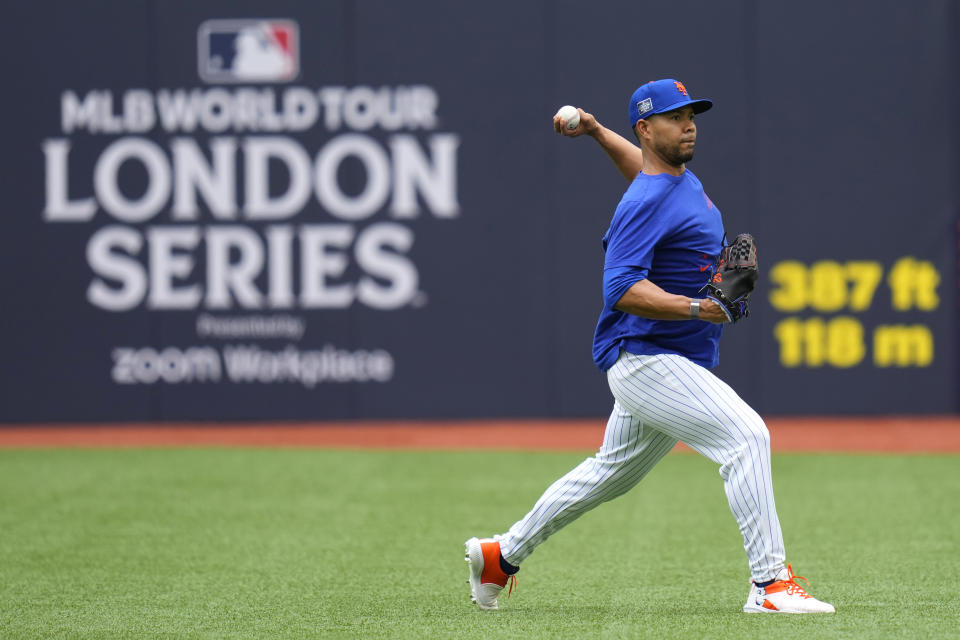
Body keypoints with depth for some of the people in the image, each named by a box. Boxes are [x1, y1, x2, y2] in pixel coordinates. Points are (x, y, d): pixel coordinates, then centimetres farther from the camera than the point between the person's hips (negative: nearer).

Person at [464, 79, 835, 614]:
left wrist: (597, 132, 25)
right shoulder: (646, 203, -17)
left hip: (679, 364, 10)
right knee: (746, 436, -21)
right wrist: (695, 307, -37)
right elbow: (621, 289, -27)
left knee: (611, 473, 21)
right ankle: (770, 584, -23)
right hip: (645, 360, -10)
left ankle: (503, 555, 35)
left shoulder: (683, 178, 13)